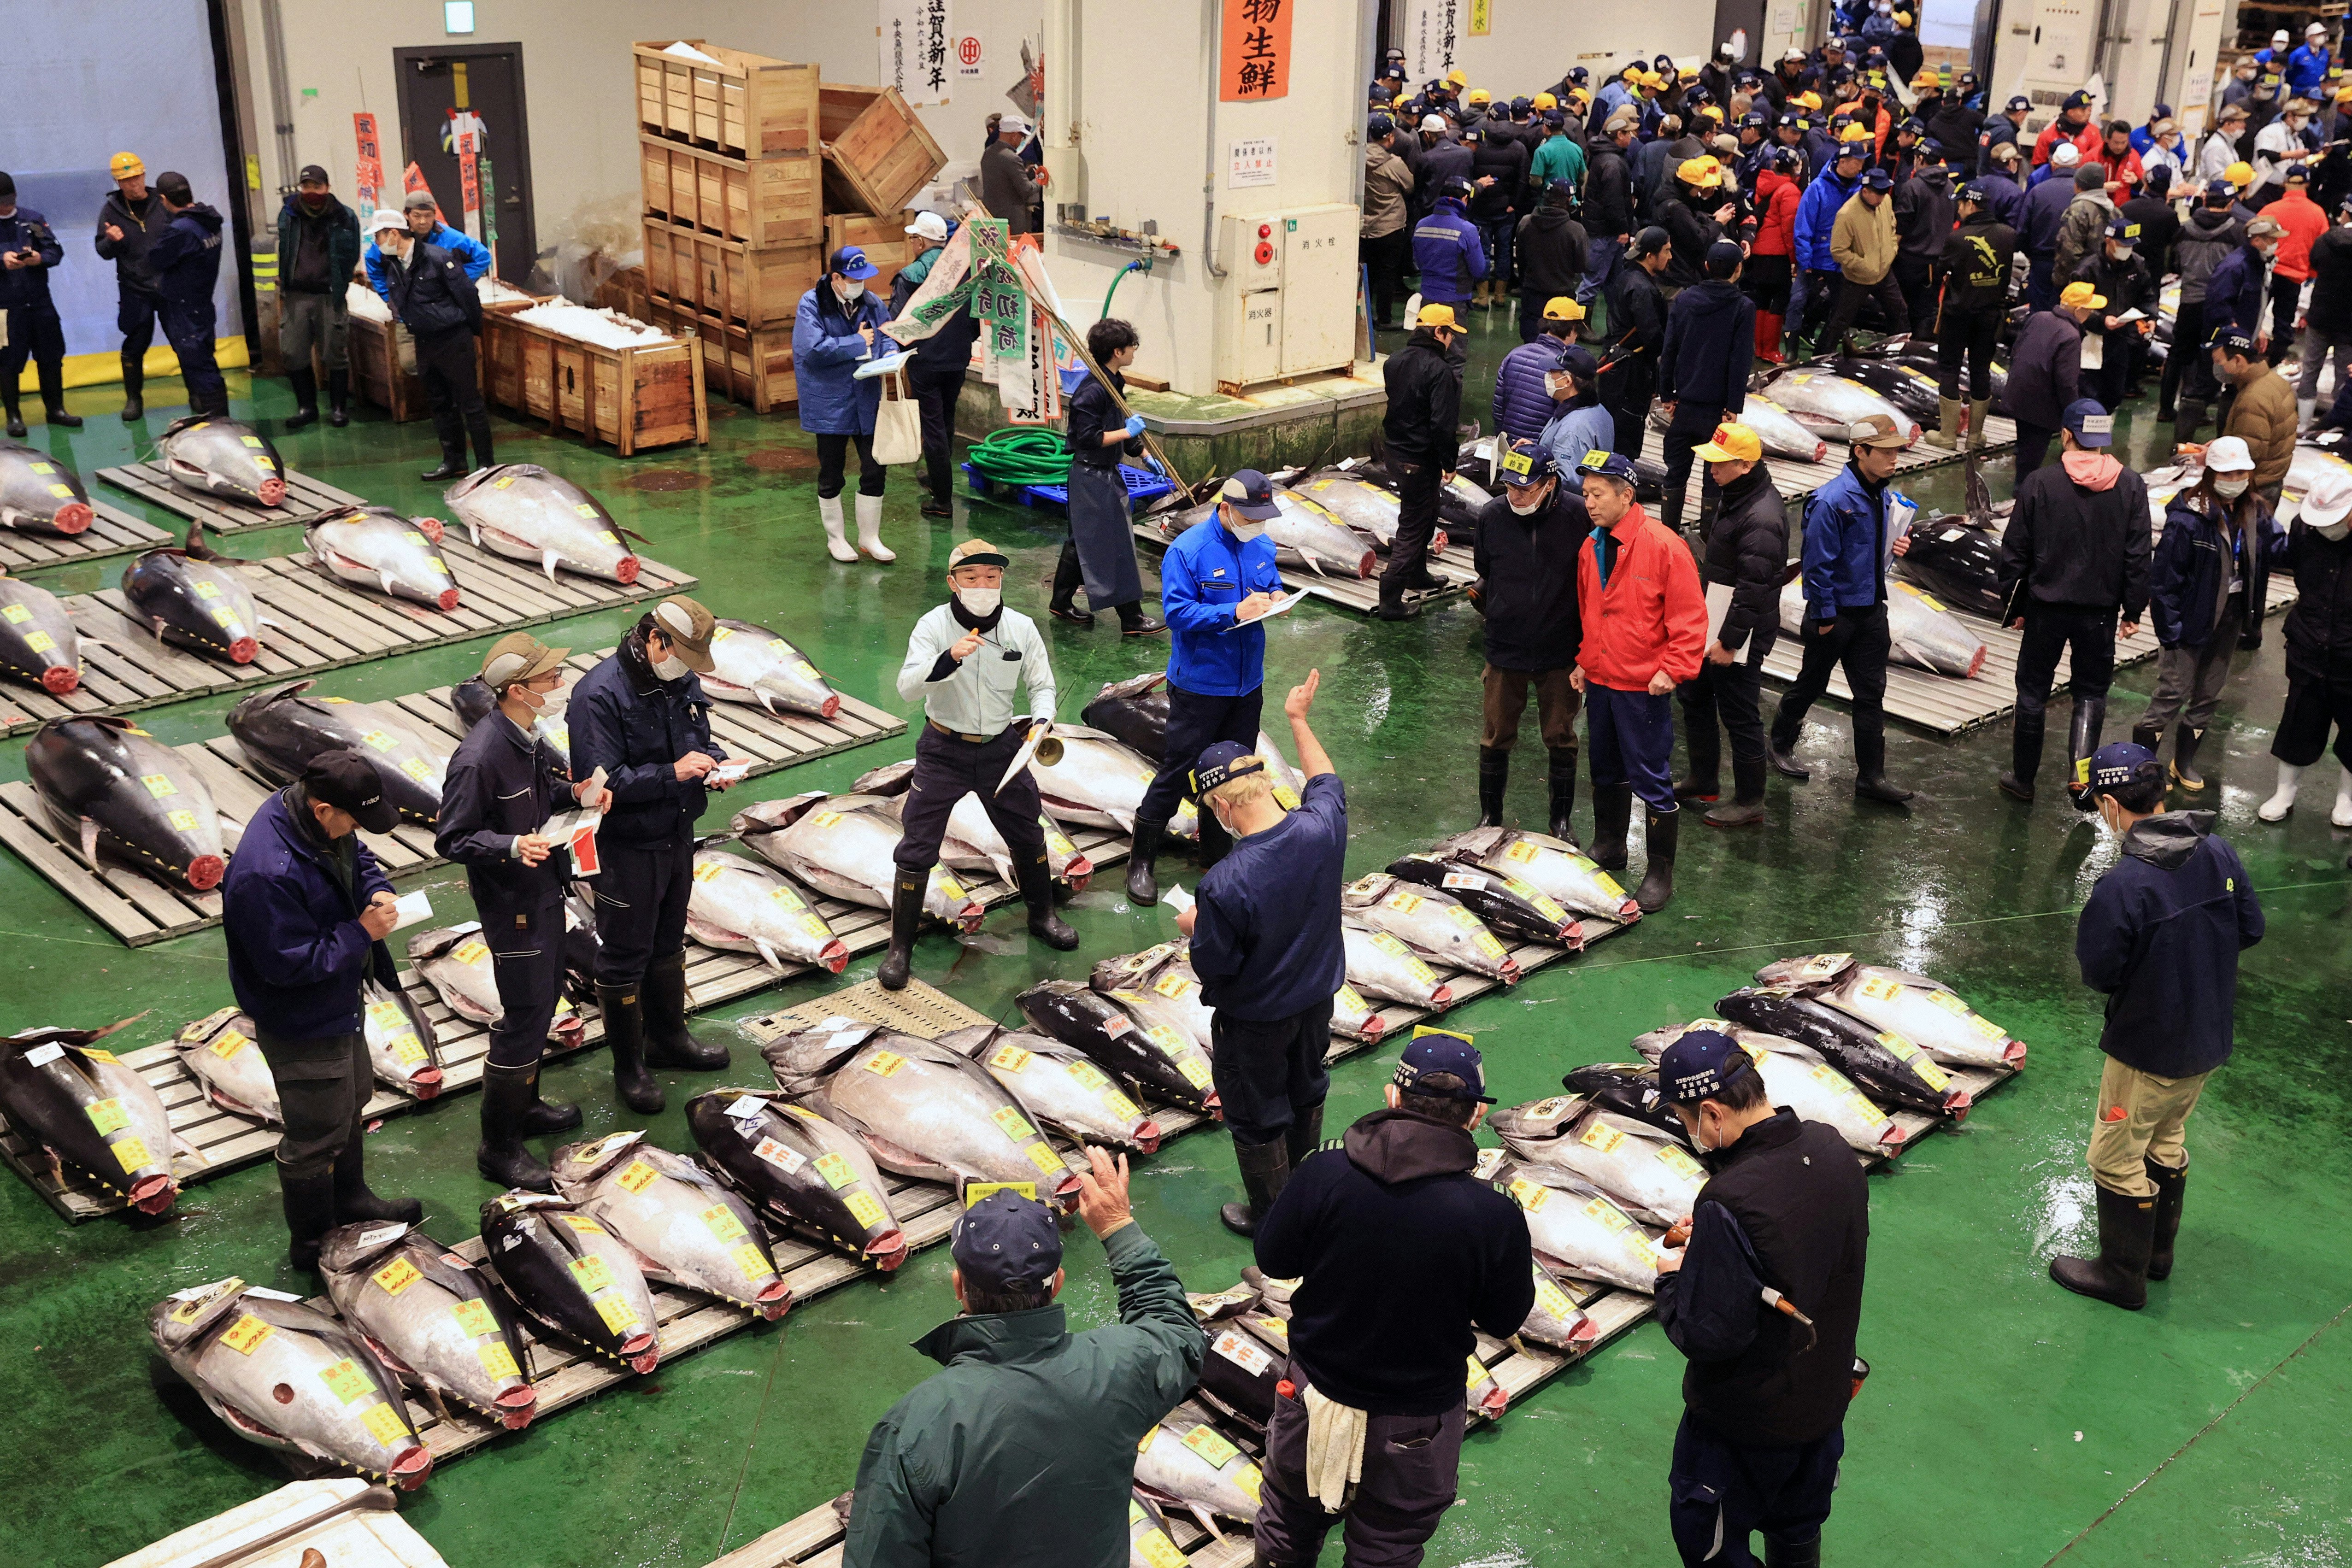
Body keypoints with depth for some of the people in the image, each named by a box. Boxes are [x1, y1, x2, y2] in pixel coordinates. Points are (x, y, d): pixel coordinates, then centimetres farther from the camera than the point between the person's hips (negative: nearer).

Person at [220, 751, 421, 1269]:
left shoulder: (325, 823, -10)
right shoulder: (267, 875, -38)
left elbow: (358, 858, 11)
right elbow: (290, 964, -33)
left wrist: (378, 891, -10)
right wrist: (363, 933, -28)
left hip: (339, 1004, 10)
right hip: (302, 1027, -10)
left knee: (353, 1101, 29)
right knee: (317, 1135, 9)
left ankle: (350, 1198, 53)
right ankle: (314, 1243, 31)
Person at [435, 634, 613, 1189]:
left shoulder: (528, 736, -1)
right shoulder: (480, 757, -28)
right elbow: (451, 840, -21)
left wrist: (577, 791, -4)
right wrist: (513, 846, -35)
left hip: (545, 891, 9)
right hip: (511, 902, -9)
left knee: (545, 998, 22)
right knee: (524, 1018, -2)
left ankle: (524, 1104, 42)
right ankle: (499, 1147, 12)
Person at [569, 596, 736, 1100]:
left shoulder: (682, 681, 0)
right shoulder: (599, 694, -23)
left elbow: (701, 736, 16)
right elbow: (600, 781, -27)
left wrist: (714, 761, -7)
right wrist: (673, 774, -30)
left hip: (677, 837, 7)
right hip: (626, 849, -7)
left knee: (668, 944, 23)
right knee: (624, 957, 7)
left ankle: (668, 1036, 42)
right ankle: (628, 1065, 22)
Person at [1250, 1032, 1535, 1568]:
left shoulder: (1324, 1176, -23)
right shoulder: (1494, 1218, -26)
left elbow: (1273, 1259, -7)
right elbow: (1505, 1319, -9)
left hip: (1313, 1401, 2)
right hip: (1416, 1423, -1)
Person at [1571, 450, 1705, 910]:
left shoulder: (1663, 546, -16)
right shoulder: (1590, 549, 6)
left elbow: (1690, 615, -15)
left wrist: (1673, 669, -19)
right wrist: (1584, 661, 13)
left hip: (1643, 687, -7)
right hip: (1599, 682, 7)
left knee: (1652, 780, -1)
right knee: (1606, 773, 20)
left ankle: (1661, 872, 10)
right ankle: (1608, 849, 38)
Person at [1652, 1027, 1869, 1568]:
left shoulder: (1731, 1204, -35)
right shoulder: (1832, 1151, -11)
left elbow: (1708, 1336, -30)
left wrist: (1672, 1280, -11)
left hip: (1744, 1424, -7)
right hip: (1824, 1398, 7)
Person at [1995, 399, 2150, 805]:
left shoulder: (2040, 484, -10)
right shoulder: (2131, 487, -4)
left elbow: (2015, 553, -6)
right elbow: (2138, 556, -1)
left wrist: (2012, 605, 5)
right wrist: (2133, 610, 8)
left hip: (2046, 607, -1)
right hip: (2101, 610, 1)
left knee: (2033, 692, 12)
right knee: (2091, 693, 14)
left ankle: (2023, 778, 21)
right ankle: (2081, 774, -1)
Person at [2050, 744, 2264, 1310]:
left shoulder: (2121, 886, -30)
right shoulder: (2219, 853, -10)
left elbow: (2098, 974, -22)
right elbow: (2250, 929, 2)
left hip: (2148, 1053, -7)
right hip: (2210, 1040, 7)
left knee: (2117, 1159, 13)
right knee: (2167, 1144, 27)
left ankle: (2122, 1275, 27)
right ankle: (2158, 1252, 43)